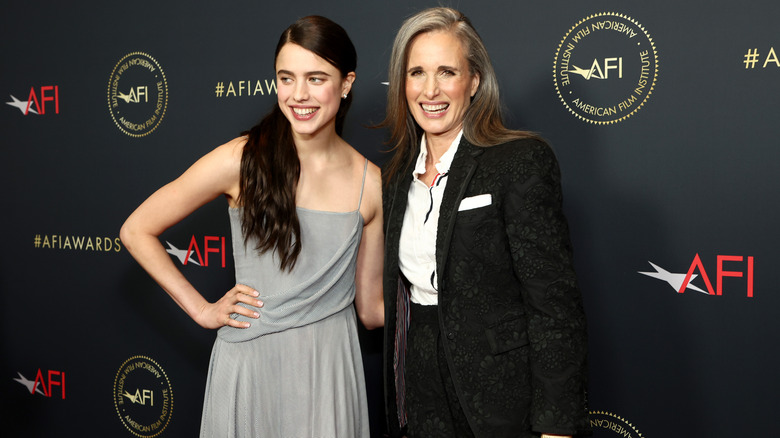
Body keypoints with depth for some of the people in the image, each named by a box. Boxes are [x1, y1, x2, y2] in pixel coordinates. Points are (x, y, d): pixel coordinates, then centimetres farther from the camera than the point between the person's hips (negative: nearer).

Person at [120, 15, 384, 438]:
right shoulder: (241, 160, -10)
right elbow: (136, 231, -1)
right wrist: (202, 310, -2)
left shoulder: (371, 184, -2)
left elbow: (371, 309, 5)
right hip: (249, 365, -2)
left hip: (329, 366, 2)